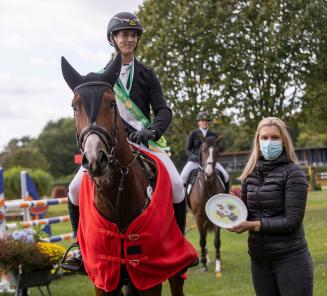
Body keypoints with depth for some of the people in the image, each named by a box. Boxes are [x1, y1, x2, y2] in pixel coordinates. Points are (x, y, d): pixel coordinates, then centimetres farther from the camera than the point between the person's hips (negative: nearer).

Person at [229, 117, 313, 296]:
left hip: (290, 258, -5)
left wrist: (254, 225, -20)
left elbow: (292, 221, -16)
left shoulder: (293, 173, -10)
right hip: (258, 258, 5)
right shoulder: (250, 174, 7)